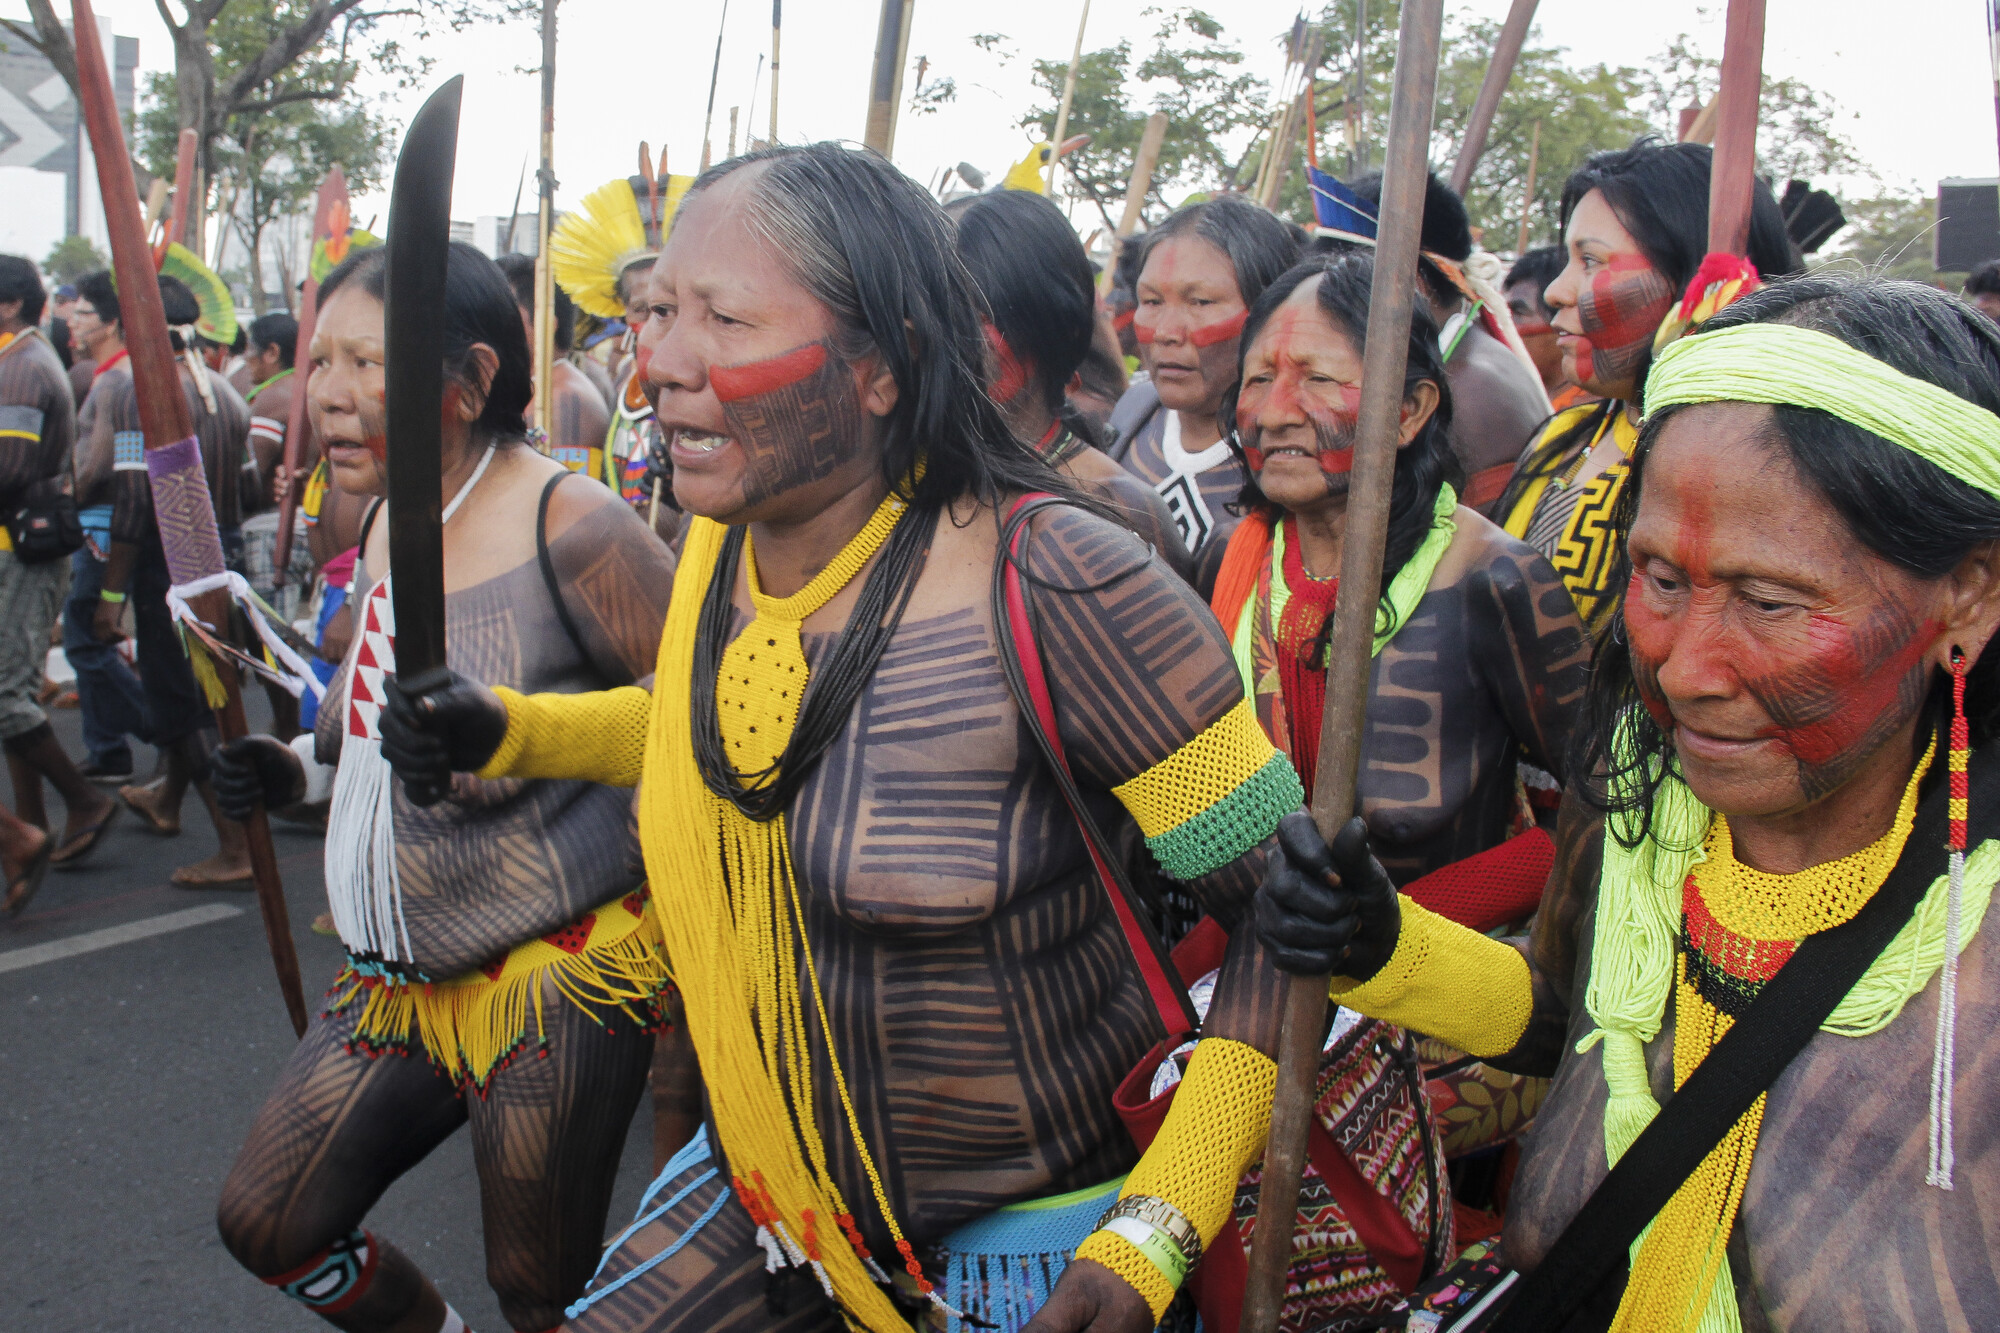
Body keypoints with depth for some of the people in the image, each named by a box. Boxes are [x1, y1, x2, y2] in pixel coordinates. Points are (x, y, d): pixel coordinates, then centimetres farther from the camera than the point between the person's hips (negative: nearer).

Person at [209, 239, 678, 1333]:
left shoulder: (567, 527, -19)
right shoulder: (386, 526, 7)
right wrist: (301, 769, 5)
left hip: (559, 976, -8)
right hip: (401, 979, 8)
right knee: (267, 1224, 13)